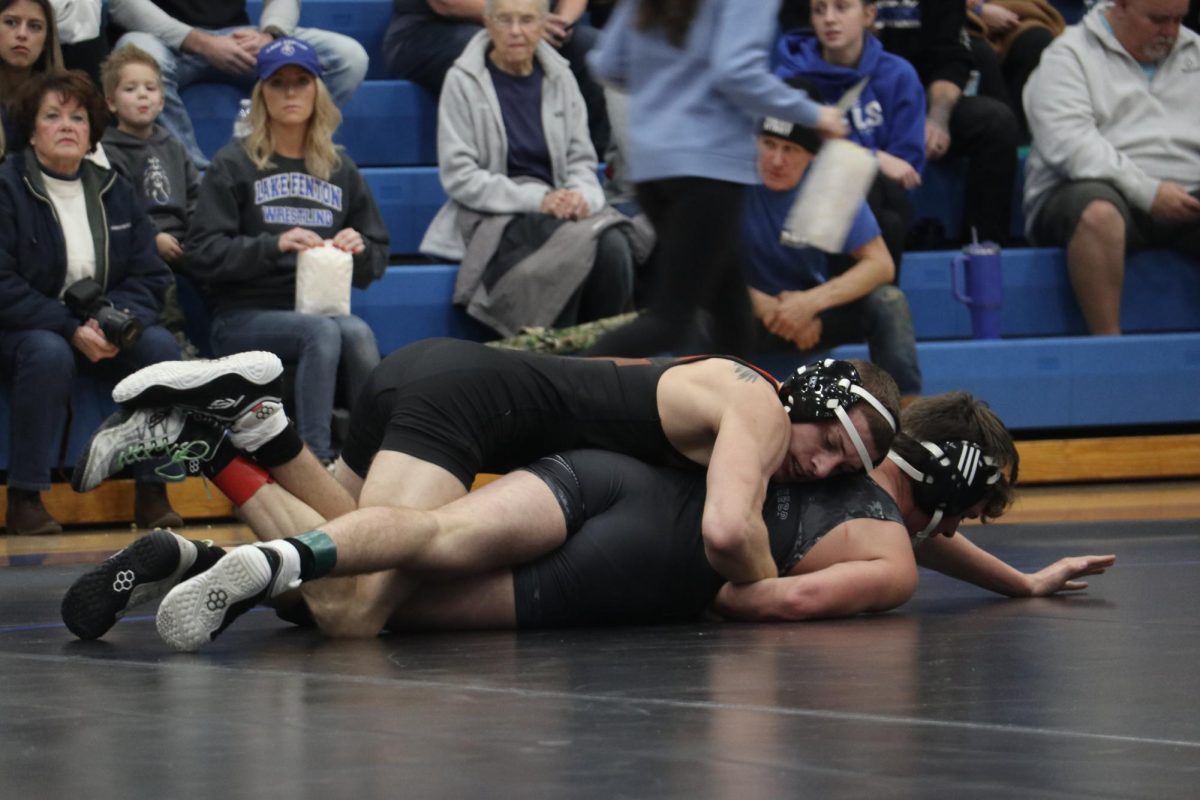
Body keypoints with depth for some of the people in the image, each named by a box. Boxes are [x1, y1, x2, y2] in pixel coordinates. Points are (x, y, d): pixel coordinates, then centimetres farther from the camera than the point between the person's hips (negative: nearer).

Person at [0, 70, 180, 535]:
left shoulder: (113, 191, 10)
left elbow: (149, 277, 7)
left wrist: (113, 322, -15)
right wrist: (71, 330, -23)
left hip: (105, 329, 5)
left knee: (159, 345, -23)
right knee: (49, 353, -37)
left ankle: (152, 493, -17)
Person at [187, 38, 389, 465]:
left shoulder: (340, 170, 17)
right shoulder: (234, 165, 4)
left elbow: (376, 262, 18)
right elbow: (203, 253, -6)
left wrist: (359, 250, -6)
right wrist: (274, 245, -20)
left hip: (323, 310, 3)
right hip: (244, 316, -3)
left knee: (357, 332, -31)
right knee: (323, 331, -34)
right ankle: (316, 462, -37)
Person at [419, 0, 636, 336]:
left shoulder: (560, 79, 12)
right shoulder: (463, 82, -1)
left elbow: (581, 160, 14)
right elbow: (457, 176, -6)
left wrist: (581, 196, -10)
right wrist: (535, 199, -16)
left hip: (557, 212, 4)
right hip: (491, 223, -4)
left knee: (614, 244, -29)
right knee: (577, 242, -33)